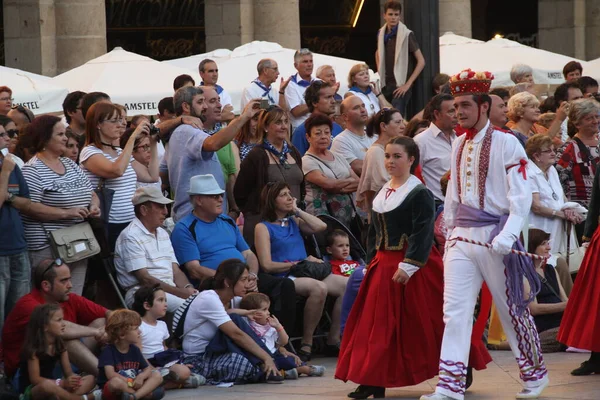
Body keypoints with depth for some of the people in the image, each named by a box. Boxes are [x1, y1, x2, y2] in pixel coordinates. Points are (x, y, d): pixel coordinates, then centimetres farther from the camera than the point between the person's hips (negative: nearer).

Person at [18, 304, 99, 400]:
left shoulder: (59, 345, 5)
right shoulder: (33, 348, -15)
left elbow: (68, 373, 4)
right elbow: (35, 379, -20)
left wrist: (72, 378, -22)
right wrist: (62, 383, -29)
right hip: (31, 391, -7)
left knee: (91, 379, -7)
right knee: (47, 385, -43)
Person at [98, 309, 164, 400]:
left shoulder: (135, 350, 9)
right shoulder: (108, 351, -11)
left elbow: (148, 369, 9)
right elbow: (110, 375, -24)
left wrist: (141, 377, -15)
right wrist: (131, 382, -23)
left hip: (133, 387, 6)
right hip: (113, 392, -6)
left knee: (157, 375, -11)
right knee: (116, 381, -40)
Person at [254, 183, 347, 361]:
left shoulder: (294, 222, 23)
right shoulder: (263, 228, 3)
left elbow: (321, 226, 6)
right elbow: (267, 265, -7)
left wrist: (297, 211, 11)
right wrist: (297, 264, -8)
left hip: (306, 273, 7)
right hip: (283, 278, -7)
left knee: (347, 284, -16)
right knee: (319, 288, -36)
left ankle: (333, 340, -12)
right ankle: (306, 344, -28)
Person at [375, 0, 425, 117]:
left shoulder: (406, 35, -9)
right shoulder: (381, 34, 8)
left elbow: (421, 61, -10)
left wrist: (408, 84, -13)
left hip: (400, 87, -6)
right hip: (385, 85, 6)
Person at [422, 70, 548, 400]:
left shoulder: (506, 143, -8)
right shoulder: (458, 145, 11)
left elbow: (521, 196, -12)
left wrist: (507, 235, -22)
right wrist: (451, 232, 15)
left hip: (494, 237, -5)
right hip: (461, 237, 5)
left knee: (512, 308, 6)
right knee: (455, 311, -4)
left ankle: (534, 373, 25)